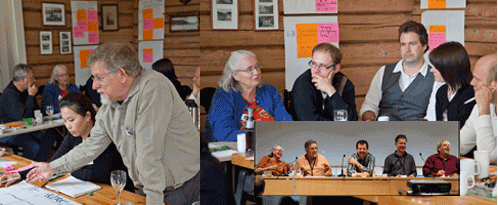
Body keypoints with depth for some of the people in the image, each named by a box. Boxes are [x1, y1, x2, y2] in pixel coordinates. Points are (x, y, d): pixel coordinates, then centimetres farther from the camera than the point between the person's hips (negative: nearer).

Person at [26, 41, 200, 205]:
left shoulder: (153, 89, -24)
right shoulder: (109, 105, 4)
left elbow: (150, 153, -26)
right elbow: (92, 146, 16)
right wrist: (52, 167, 18)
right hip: (147, 188, 7)